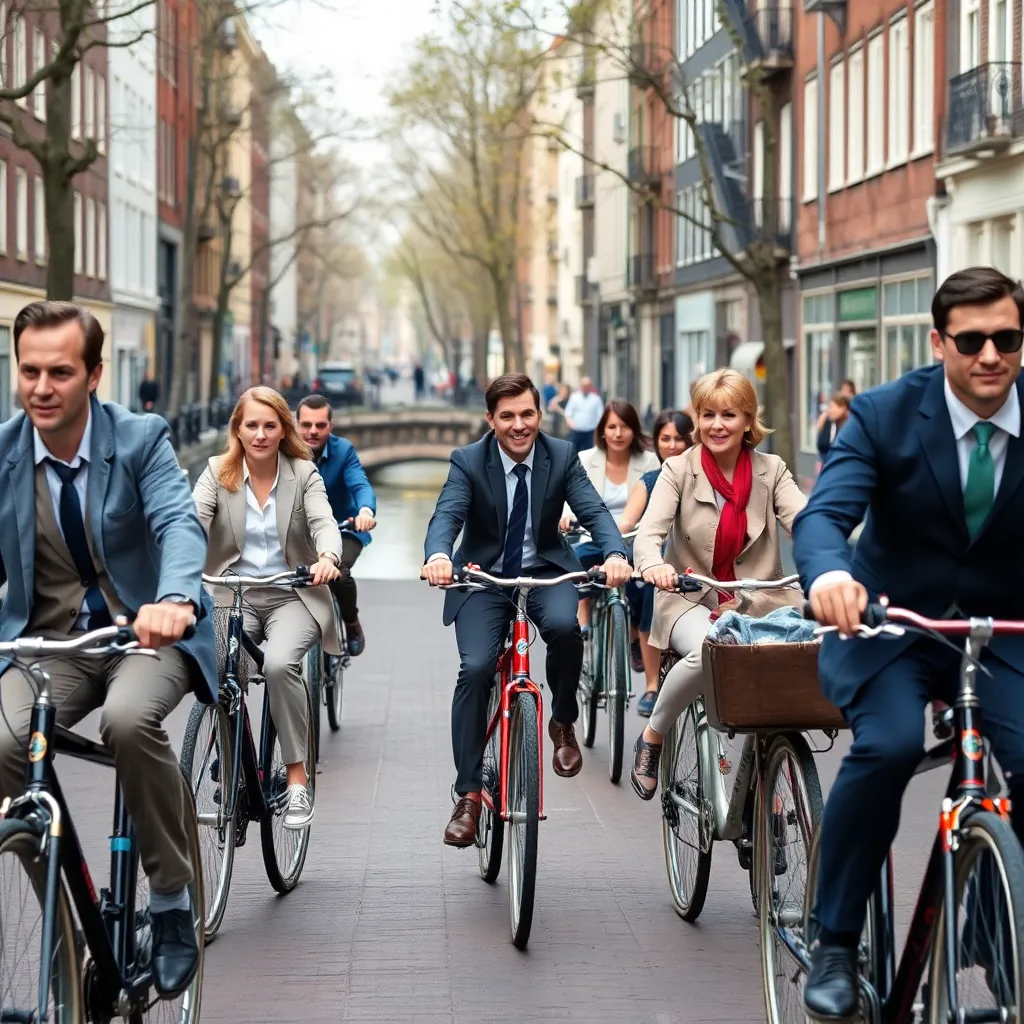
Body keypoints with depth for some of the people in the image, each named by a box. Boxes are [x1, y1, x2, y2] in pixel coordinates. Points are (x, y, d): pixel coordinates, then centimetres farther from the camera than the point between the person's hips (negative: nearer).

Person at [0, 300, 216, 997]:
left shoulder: (140, 439, -7)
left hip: (145, 632, -3)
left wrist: (174, 597, -45)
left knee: (130, 720, -36)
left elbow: (179, 523, -23)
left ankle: (173, 902, -16)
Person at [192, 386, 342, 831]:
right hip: (234, 593, 1)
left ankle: (298, 778, -18)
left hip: (291, 595, -1)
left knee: (280, 663, -31)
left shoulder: (303, 474, 2)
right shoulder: (218, 472, 4)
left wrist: (328, 556, -37)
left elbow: (323, 521, -13)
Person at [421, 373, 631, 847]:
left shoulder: (562, 457, -6)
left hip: (545, 572, 1)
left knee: (563, 625, -33)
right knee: (475, 669, -20)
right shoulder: (468, 462, -10)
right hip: (484, 579, 0)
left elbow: (594, 511, -16)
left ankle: (563, 723, -5)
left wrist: (615, 554, -38)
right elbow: (447, 514, -24)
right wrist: (438, 555, -48)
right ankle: (468, 795, -10)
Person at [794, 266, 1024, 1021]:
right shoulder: (884, 414, -11)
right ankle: (835, 945, -13)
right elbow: (824, 513, -24)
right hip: (891, 624, -2)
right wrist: (829, 572, -48)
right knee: (888, 746, -31)